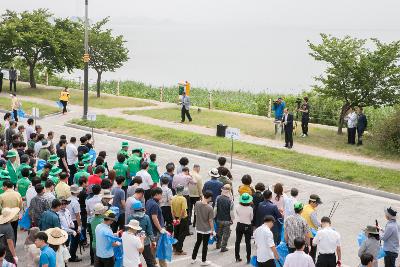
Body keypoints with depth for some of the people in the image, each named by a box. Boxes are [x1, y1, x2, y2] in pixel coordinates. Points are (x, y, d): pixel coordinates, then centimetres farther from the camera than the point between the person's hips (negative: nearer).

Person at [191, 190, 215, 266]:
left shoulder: (197, 203, -11)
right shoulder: (209, 208, -24)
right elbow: (210, 221, -18)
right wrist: (212, 230, -4)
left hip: (198, 228, 5)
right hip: (206, 229, -5)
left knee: (197, 243, 23)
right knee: (205, 245, 11)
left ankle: (193, 258, 32)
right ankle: (203, 261, 22)